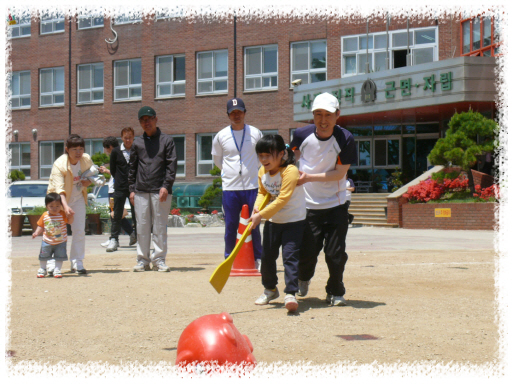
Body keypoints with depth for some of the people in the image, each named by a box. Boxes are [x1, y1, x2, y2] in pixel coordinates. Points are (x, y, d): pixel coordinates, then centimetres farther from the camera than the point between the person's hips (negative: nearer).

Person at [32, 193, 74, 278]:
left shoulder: (62, 214, -9)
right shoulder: (44, 216, -5)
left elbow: (70, 222, -14)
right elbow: (41, 226, 4)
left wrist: (70, 216, -33)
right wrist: (36, 233, -10)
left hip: (60, 242, -2)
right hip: (47, 241, 2)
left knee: (60, 256, 2)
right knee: (44, 256, 11)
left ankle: (57, 270, 15)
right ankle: (42, 269, 30)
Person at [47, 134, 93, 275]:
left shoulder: (86, 160, -11)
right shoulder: (59, 165, -26)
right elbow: (59, 188, -35)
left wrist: (88, 182, -13)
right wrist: (65, 206, -50)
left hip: (78, 199, 4)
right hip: (60, 200, -4)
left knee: (79, 231, 0)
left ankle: (77, 263, 9)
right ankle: (51, 265, -1)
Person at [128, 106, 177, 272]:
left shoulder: (166, 140, 6)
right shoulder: (137, 143, 14)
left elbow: (172, 165, 0)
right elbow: (132, 167, 16)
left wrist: (166, 186, -11)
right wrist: (132, 189, 8)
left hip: (160, 191, -2)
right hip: (141, 191, 3)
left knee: (160, 227, -2)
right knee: (142, 227, 3)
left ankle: (159, 260, 4)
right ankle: (143, 260, 10)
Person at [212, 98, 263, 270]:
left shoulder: (256, 133, 3)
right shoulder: (221, 136, 3)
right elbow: (217, 158, 18)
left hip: (252, 186, 0)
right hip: (230, 187, 0)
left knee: (254, 225, 4)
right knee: (230, 226, 4)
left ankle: (258, 259, 13)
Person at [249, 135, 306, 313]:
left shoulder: (290, 171, -24)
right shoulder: (262, 172, 0)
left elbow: (282, 199, -29)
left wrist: (261, 215, -29)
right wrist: (258, 206, -7)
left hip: (293, 220, -7)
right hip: (272, 221, 7)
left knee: (290, 256, -16)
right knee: (267, 256, 13)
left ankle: (291, 294, -16)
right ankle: (270, 289, 33)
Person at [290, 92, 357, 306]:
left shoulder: (345, 139, -12)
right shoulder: (302, 135, -6)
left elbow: (340, 173, -16)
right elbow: (292, 158, 15)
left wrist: (309, 177, -23)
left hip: (336, 206, -1)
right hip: (307, 206, 1)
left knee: (335, 254, -4)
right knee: (307, 253, -1)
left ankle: (335, 293, 21)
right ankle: (304, 279, 35)